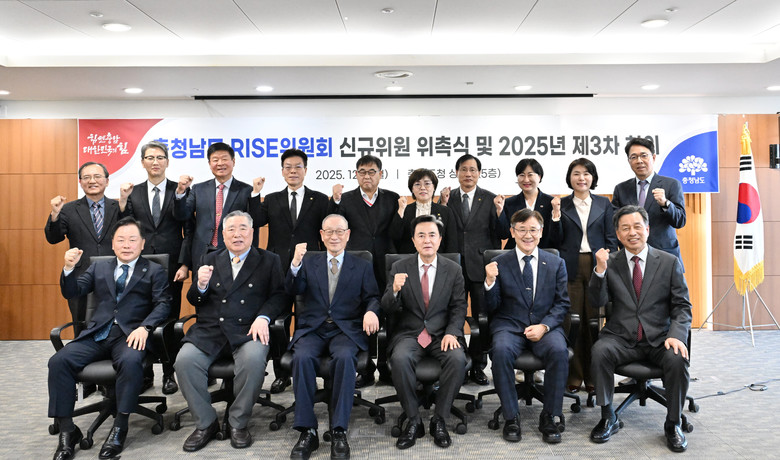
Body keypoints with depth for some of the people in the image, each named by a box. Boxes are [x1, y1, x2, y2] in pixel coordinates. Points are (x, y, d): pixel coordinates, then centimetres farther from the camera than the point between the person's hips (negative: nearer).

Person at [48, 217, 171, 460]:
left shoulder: (154, 271, 13)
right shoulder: (98, 268, 24)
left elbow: (163, 304, 1)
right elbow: (72, 292, 15)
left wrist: (144, 327, -17)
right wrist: (69, 268, -5)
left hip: (130, 334, -3)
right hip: (96, 334, 4)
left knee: (131, 361, -35)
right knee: (59, 361, -20)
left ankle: (120, 428, -21)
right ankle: (67, 430, -10)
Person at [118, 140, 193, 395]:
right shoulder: (133, 193, 8)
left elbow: (189, 231, -1)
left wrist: (185, 264, -9)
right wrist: (123, 202, -9)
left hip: (171, 267, -2)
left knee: (169, 321, 4)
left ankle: (169, 374, 15)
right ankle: (144, 372, 22)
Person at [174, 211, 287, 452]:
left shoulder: (269, 261, 11)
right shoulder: (210, 260, 18)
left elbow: (279, 295, 4)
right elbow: (193, 301, 16)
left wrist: (263, 317, -14)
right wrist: (201, 285, -8)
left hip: (247, 330, -2)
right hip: (209, 330, 3)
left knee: (254, 360, -33)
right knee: (184, 361, -24)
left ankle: (238, 423, -10)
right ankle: (205, 423, -4)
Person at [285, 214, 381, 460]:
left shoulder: (362, 267, 16)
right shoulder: (309, 263, 19)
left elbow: (373, 297, 7)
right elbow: (293, 291, 4)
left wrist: (371, 311, -17)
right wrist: (295, 264, -15)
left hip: (346, 329, -1)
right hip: (312, 328, 1)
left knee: (344, 357, -34)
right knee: (302, 357, -31)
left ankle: (339, 431, -26)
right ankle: (307, 431, -22)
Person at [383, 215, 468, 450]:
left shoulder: (453, 270, 4)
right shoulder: (400, 268, 2)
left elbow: (459, 307, 4)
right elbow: (388, 309, -1)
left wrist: (452, 333, -15)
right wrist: (394, 290, -24)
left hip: (443, 334, 1)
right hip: (409, 333, 0)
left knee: (458, 359, -30)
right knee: (400, 359, -32)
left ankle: (439, 420, -11)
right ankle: (414, 421, -14)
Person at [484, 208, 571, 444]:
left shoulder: (556, 263, 10)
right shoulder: (500, 263, 6)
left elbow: (562, 303, 6)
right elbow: (493, 307, 4)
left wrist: (544, 326, -11)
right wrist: (490, 282, -15)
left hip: (546, 326, 1)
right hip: (509, 325, -1)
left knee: (559, 350, -31)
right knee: (501, 350, -32)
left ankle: (550, 416, -12)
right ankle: (511, 417, -15)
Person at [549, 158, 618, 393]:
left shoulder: (604, 204, 10)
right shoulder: (561, 205, 7)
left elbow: (611, 239, 8)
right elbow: (556, 241, 3)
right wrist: (556, 217, -10)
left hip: (597, 267, 1)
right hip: (571, 268, -1)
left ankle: (592, 375, 12)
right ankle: (573, 376, 9)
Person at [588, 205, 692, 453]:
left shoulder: (669, 262, 5)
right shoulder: (610, 263, 6)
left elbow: (682, 306, 3)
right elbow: (598, 301, -3)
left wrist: (676, 335, -15)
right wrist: (600, 270, -20)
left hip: (659, 339, 0)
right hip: (621, 337, 0)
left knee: (677, 359, -29)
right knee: (599, 352, -29)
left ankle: (673, 424, -4)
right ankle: (608, 418, -9)